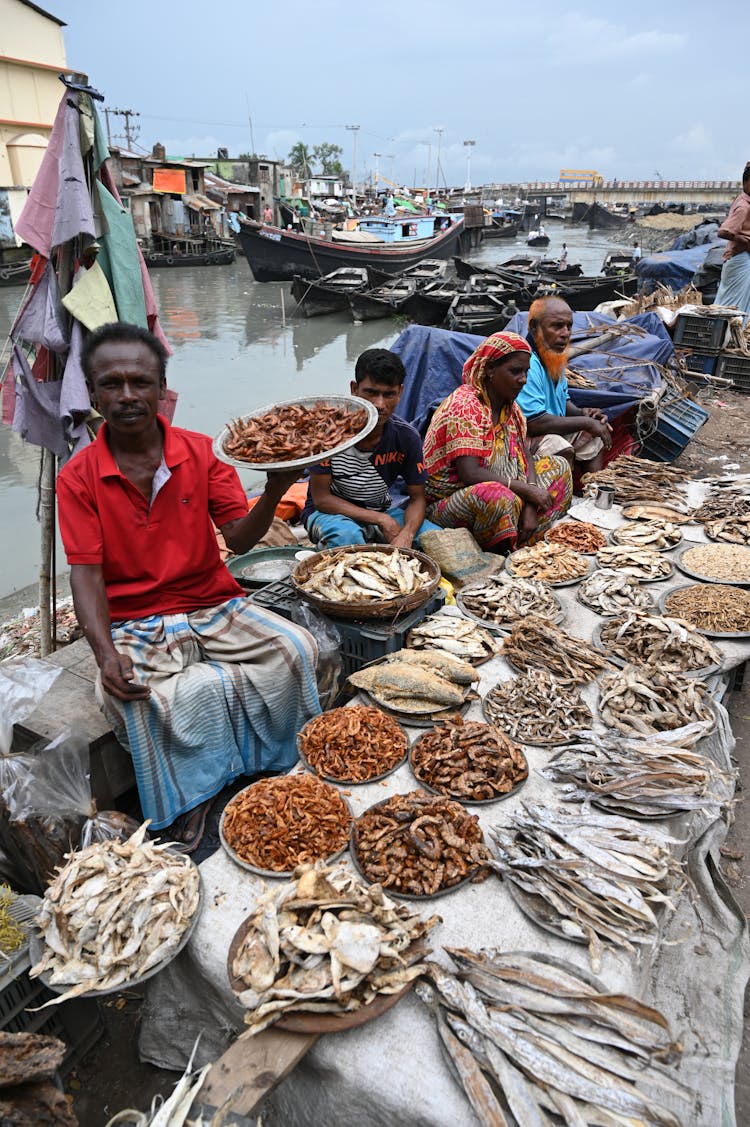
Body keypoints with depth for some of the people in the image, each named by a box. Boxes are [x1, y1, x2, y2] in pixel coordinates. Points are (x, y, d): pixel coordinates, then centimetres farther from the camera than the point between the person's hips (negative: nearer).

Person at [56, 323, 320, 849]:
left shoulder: (201, 452, 0)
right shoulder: (78, 477, -3)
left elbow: (239, 536, -7)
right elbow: (86, 573, -8)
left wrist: (273, 492, -29)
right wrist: (106, 653, -24)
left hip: (215, 605, 2)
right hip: (136, 624, -1)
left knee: (295, 649, -22)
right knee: (135, 697, -32)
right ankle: (190, 801, -5)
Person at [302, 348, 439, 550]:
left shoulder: (406, 437, -12)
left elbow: (417, 497, -5)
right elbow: (321, 498, -19)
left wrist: (406, 535, -29)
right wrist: (381, 520, -25)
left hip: (381, 511, 4)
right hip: (330, 511, -4)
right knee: (347, 535, -39)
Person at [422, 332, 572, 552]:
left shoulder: (510, 406, 8)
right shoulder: (464, 406, -19)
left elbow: (525, 458, 4)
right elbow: (470, 474, -27)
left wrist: (530, 506, -14)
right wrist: (527, 490, -20)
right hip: (447, 500, -9)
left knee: (558, 466, 6)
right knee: (498, 497, -39)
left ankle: (521, 544, -10)